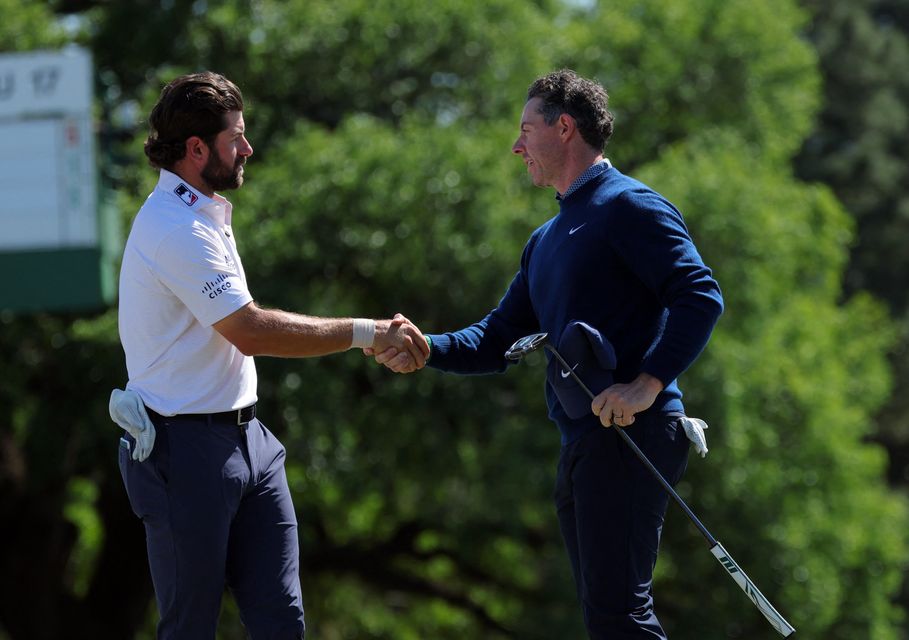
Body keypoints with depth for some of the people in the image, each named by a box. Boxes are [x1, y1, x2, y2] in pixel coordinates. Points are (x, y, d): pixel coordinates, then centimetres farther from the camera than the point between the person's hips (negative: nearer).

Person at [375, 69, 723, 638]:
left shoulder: (627, 206, -5)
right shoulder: (547, 240, 24)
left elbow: (700, 295, -16)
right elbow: (498, 339, 24)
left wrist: (648, 383, -26)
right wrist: (425, 350, 5)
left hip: (631, 435, -10)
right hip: (580, 441, 10)